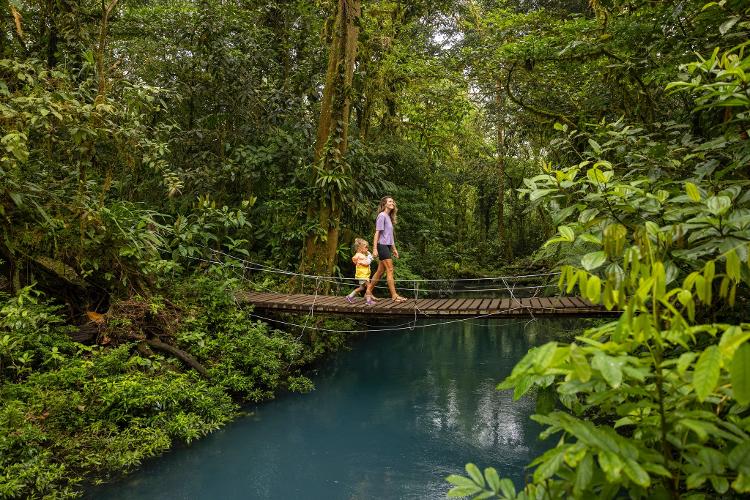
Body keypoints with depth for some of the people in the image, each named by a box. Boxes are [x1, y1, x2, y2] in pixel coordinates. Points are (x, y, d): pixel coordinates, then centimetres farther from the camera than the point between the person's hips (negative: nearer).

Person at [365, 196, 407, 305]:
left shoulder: (389, 217, 18)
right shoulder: (382, 216, -8)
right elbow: (377, 233, -12)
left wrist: (394, 249, 20)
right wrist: (375, 249, -16)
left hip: (387, 246, 9)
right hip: (382, 245, -9)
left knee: (380, 271, 10)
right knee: (390, 270, -8)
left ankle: (368, 293, 17)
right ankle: (394, 295, -6)